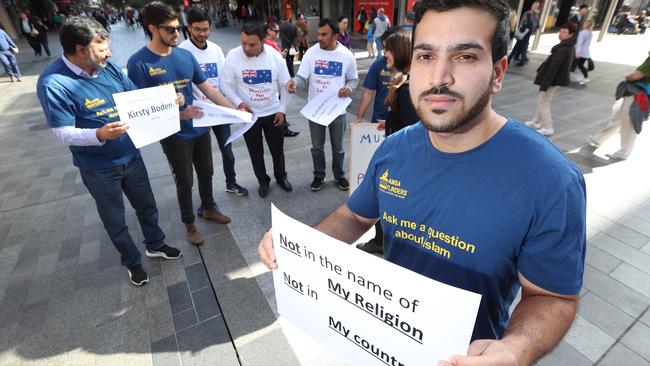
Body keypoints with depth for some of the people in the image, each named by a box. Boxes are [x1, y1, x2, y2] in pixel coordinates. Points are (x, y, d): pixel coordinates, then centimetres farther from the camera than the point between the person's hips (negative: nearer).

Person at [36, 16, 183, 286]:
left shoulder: (108, 67, -5)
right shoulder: (53, 83, -21)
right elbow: (64, 134, -20)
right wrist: (99, 134, -38)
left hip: (131, 156, 5)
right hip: (98, 169, -5)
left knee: (147, 205, 20)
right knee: (115, 220, 15)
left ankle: (155, 245, 44)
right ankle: (131, 261, 37)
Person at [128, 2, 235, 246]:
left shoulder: (185, 55, 1)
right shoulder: (139, 63, -14)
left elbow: (208, 89, 3)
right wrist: (179, 114, -27)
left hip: (200, 129, 5)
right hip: (174, 135, -4)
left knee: (206, 173, 19)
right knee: (184, 182, 9)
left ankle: (208, 209, 43)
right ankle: (189, 224, 31)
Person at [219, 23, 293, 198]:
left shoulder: (275, 56, -11)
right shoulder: (233, 56, -14)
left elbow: (285, 85, -3)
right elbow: (224, 84, -7)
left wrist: (282, 109, -6)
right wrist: (239, 103, -19)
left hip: (273, 113, 1)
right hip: (248, 114, 0)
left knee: (277, 149, 14)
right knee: (255, 152, 13)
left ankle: (281, 177, 38)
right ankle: (263, 181, 33)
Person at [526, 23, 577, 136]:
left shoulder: (562, 49, -25)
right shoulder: (570, 46, 9)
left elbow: (553, 68, -28)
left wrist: (544, 84, -27)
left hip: (554, 80, -10)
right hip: (559, 78, 10)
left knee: (543, 102, -1)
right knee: (542, 101, 21)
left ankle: (548, 128, 4)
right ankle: (536, 122, 31)